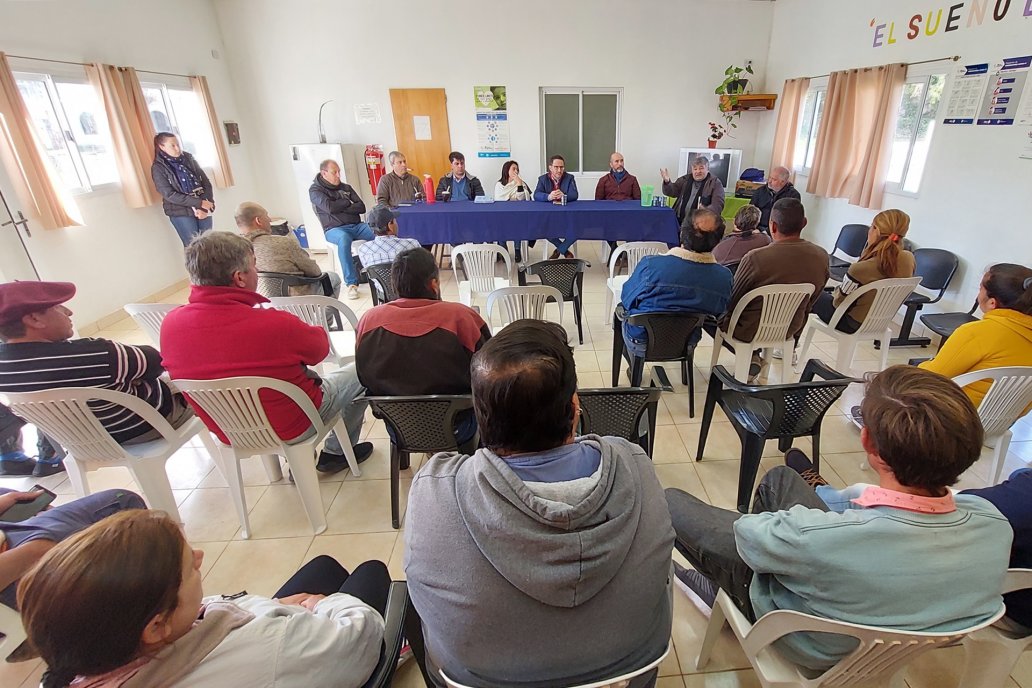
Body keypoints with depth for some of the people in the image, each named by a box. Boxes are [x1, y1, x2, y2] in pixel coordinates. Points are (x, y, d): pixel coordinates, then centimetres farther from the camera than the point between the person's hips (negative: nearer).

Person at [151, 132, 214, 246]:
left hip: (203, 210, 3)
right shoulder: (158, 168, -3)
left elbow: (206, 182, 4)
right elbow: (169, 195, -11)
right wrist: (199, 203, -19)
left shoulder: (188, 158, 8)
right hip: (181, 213, -3)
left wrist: (204, 207, -11)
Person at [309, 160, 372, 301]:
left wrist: (340, 208, -7)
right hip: (335, 229, -4)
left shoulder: (346, 187, 17)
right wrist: (347, 202, 2)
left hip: (357, 225, 5)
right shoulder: (315, 190, 3)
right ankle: (351, 283, -39)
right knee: (344, 238, -41)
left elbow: (361, 207, 7)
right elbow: (329, 207, -14)